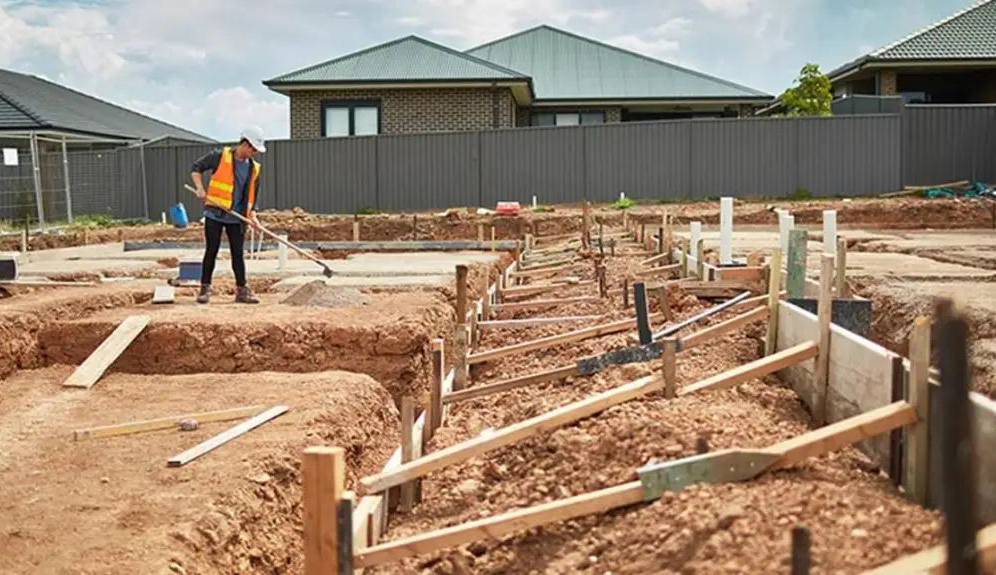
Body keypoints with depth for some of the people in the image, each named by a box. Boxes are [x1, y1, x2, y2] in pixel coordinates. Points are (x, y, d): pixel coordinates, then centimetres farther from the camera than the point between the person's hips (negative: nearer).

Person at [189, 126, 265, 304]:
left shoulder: (254, 168, 8)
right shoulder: (220, 156, -5)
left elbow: (252, 195, 12)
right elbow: (196, 167, 0)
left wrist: (252, 214, -3)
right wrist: (200, 189, -14)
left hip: (237, 218, 3)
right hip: (214, 214, -3)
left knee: (238, 254, 6)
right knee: (211, 251, 1)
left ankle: (242, 290, 12)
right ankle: (205, 289, 10)